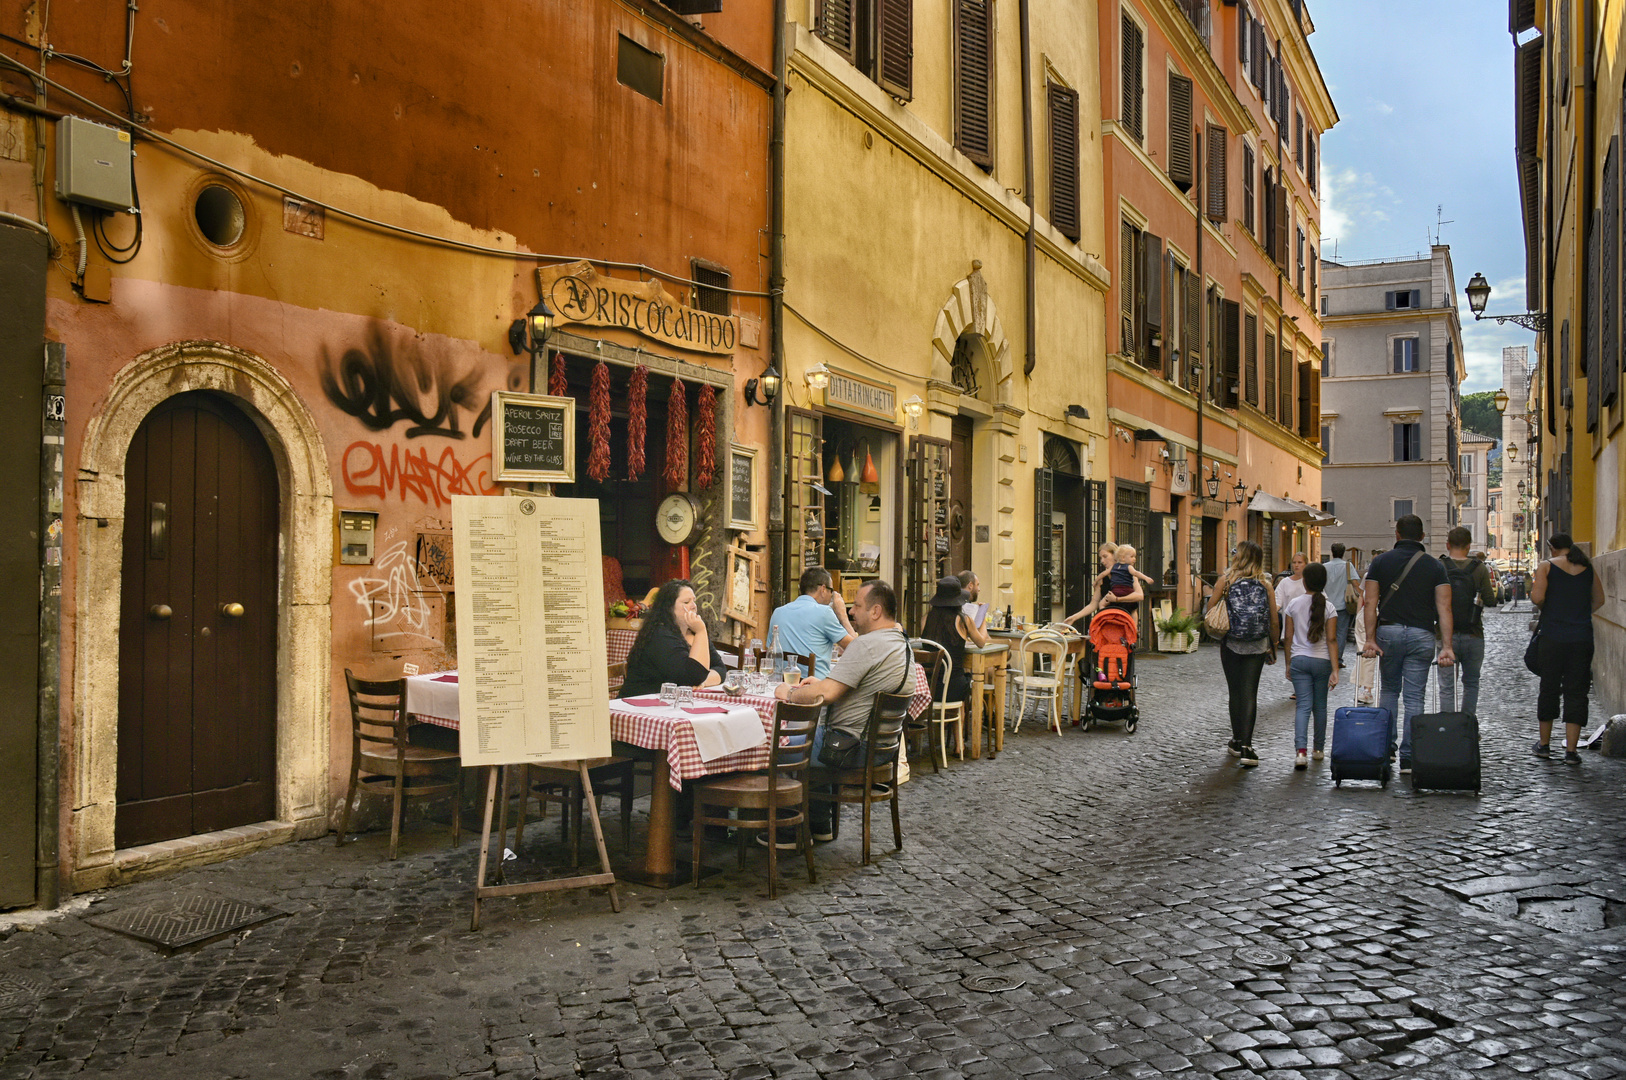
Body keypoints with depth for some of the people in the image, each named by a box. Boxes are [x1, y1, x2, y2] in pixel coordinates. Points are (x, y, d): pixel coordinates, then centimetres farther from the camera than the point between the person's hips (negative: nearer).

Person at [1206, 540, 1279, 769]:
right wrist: (1273, 647, 15)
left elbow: (1209, 611, -5)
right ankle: (1246, 746, -6)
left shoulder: (1225, 580, -4)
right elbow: (1274, 621, 2)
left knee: (1235, 692, 11)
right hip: (1257, 645, 1)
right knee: (1250, 693, 2)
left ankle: (1238, 741, 22)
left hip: (1231, 644, -1)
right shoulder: (1265, 584, 1)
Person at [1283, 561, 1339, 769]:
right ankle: (1319, 749, 28)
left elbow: (1288, 637, 1)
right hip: (1322, 661, 0)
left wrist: (1288, 664, 10)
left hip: (1299, 660, 0)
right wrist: (1335, 670, -8)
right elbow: (1331, 640, -8)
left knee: (1303, 705, -3)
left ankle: (1300, 751, -20)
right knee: (1320, 706, 15)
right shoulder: (1328, 607, -4)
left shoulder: (1293, 604, -1)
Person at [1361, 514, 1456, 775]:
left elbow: (1371, 604, -4)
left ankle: (1386, 746, 16)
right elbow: (1444, 609, -4)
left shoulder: (1381, 561, 3)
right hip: (1421, 635, 0)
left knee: (1388, 690, 17)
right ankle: (1408, 758, 3)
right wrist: (1446, 646, -6)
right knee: (1414, 697, 3)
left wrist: (1370, 639, -5)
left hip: (1388, 631, 0)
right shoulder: (1435, 566, 4)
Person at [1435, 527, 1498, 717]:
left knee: (1447, 687, 2)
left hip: (1447, 635, -1)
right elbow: (1490, 601, -5)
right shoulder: (1479, 568, -3)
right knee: (1471, 683, 17)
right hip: (1473, 635, 1)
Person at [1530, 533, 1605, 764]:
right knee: (1576, 692, 4)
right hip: (1582, 638, 2)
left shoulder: (1547, 566, -3)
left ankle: (1544, 745, 20)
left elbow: (1537, 598, -14)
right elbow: (1599, 600, 15)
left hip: (1552, 638, -2)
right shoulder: (1588, 568, 7)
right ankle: (1571, 751, 3)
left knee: (1549, 689, 10)